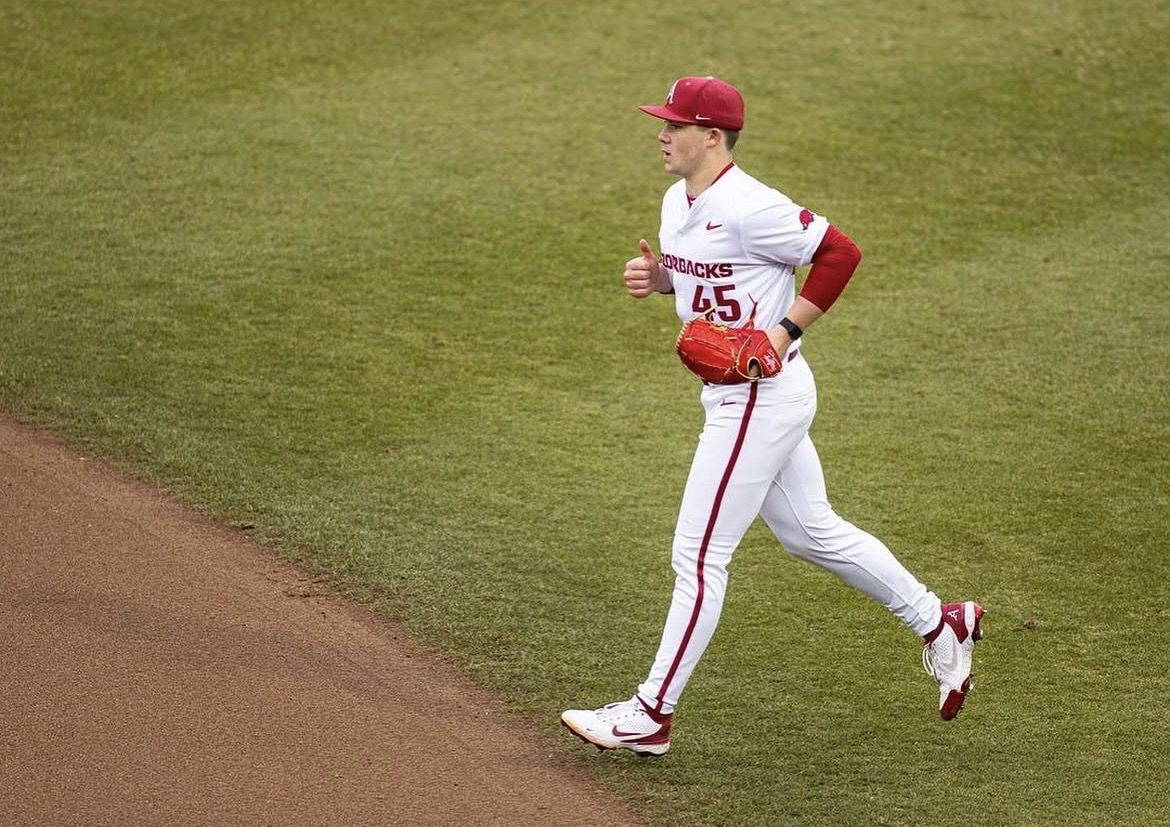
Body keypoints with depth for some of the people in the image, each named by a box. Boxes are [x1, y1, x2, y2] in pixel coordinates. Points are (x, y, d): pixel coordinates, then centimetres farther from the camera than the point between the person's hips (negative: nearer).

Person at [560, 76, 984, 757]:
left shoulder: (748, 207, -21)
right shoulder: (679, 202, 8)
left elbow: (841, 252, -20)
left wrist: (786, 330, -22)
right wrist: (656, 276, 2)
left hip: (763, 398, -10)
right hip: (737, 396, 10)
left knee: (699, 553, -5)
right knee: (812, 532, 20)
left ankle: (652, 715, 2)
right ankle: (940, 623, 32)